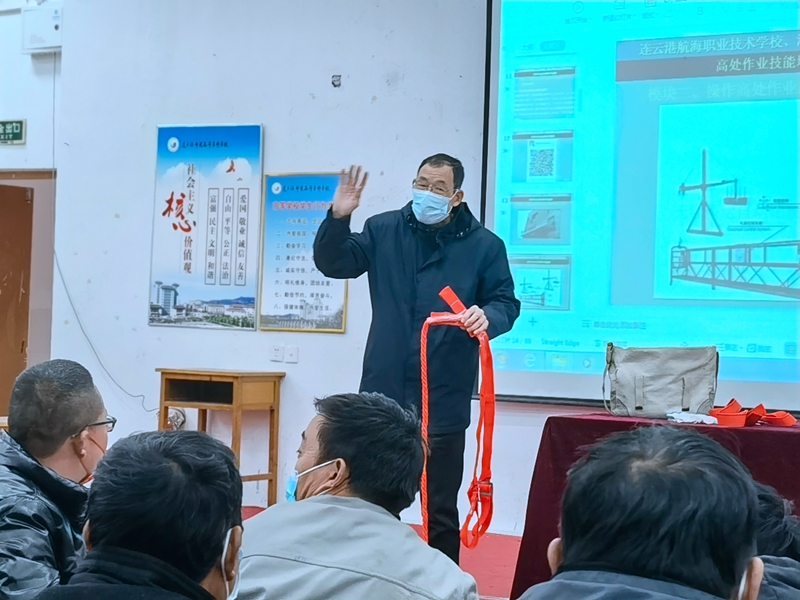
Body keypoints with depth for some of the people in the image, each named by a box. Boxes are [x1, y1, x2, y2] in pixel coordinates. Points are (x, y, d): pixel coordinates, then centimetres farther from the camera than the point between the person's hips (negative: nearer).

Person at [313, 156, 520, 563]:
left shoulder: (484, 245, -1)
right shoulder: (383, 230, 5)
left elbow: (506, 304, 0)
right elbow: (333, 264, 6)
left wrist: (487, 317, -23)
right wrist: (338, 219, -12)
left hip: (444, 399, -2)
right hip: (384, 392, 2)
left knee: (440, 510, 9)